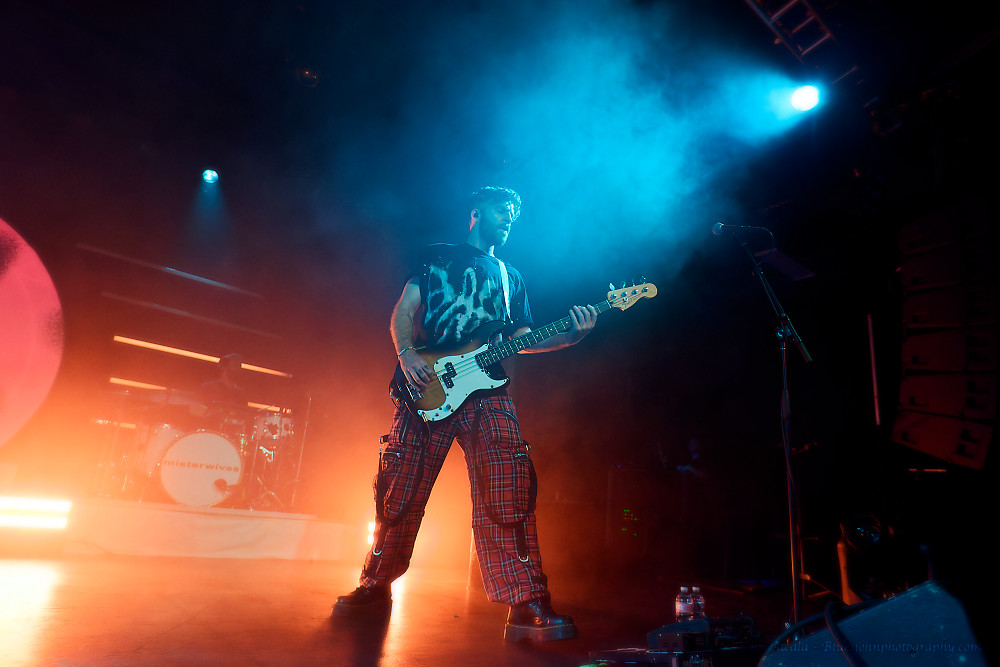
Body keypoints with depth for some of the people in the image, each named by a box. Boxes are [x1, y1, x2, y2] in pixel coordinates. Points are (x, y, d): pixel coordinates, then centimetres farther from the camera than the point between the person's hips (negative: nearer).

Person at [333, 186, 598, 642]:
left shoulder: (511, 278, 24)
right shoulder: (437, 256, 17)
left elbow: (522, 339, 15)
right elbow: (403, 311, 8)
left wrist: (570, 335, -1)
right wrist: (407, 353, -11)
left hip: (485, 390, 2)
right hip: (425, 388, -1)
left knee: (507, 496, -10)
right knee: (399, 493, 2)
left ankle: (527, 605, -4)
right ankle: (375, 588, 21)